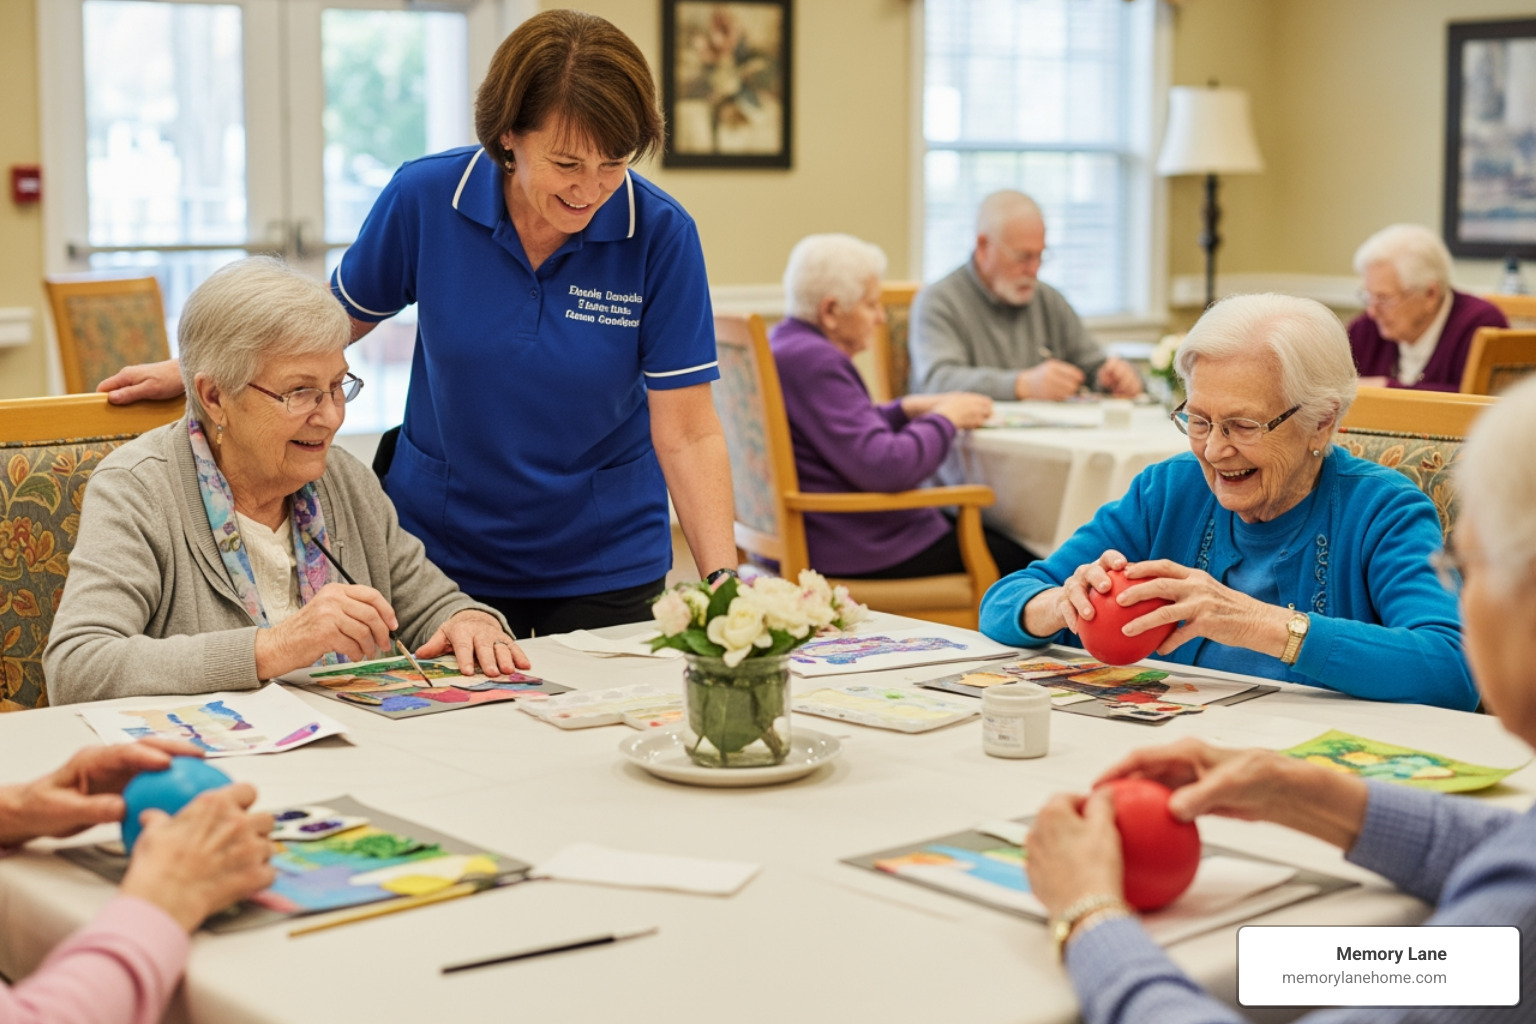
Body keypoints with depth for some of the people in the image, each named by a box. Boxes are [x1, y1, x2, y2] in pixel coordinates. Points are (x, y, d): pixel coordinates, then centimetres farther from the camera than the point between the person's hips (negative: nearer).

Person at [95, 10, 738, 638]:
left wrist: (722, 583, -27)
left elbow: (687, 435, -16)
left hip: (604, 568, -1)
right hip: (442, 549, 1)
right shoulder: (425, 198, -13)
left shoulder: (660, 235, -16)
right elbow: (337, 318, 6)